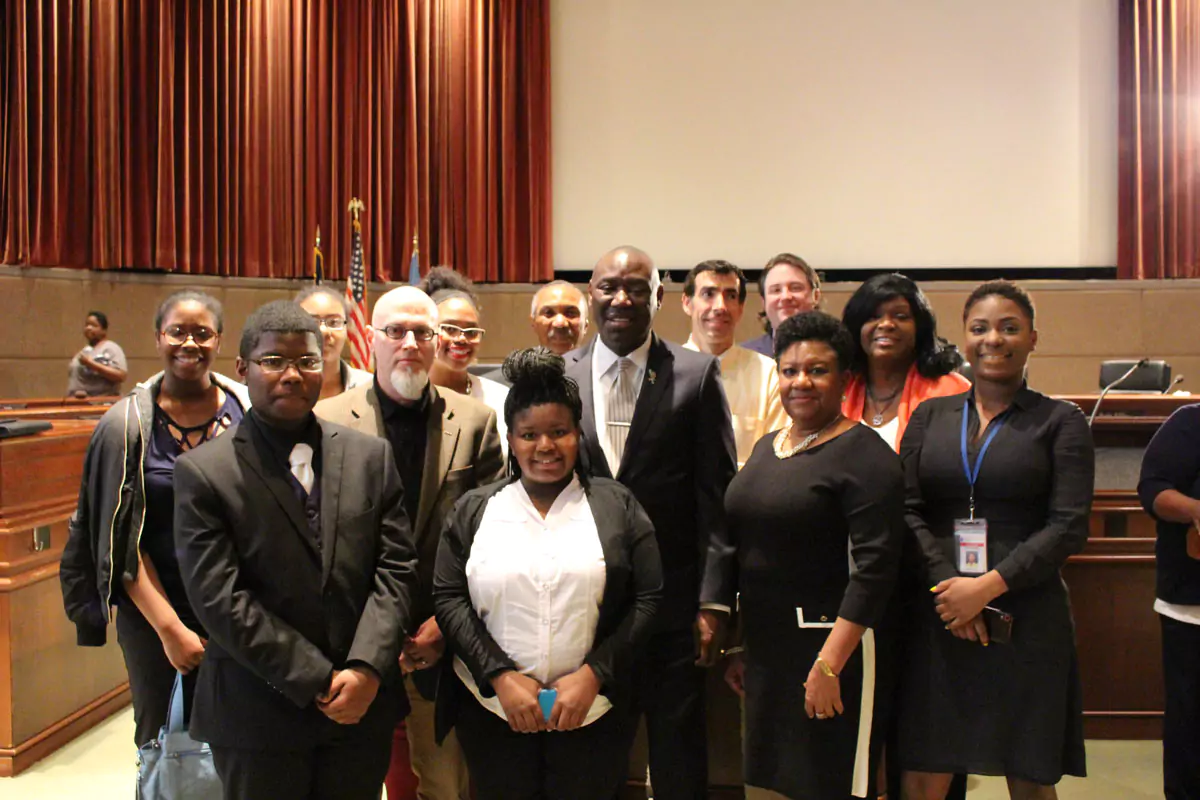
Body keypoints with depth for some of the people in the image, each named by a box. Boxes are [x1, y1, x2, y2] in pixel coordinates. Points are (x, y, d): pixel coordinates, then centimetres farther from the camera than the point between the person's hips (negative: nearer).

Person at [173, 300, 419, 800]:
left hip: (363, 703, 3)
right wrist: (319, 681, -12)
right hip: (257, 717, -2)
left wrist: (366, 669, -11)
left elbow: (396, 568, 1)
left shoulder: (371, 457, 4)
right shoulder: (203, 473, -5)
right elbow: (219, 600, -11)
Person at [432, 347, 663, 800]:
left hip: (593, 715, -1)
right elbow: (448, 598, 0)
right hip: (491, 711, 1)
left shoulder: (617, 505, 1)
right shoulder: (474, 510, 5)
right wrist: (500, 676, -11)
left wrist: (592, 674, -12)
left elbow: (648, 600, -2)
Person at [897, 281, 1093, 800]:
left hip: (1027, 618, -1)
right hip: (936, 619, 2)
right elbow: (907, 510, 3)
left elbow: (1069, 526, -5)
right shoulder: (930, 416, 11)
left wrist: (988, 585, -14)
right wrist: (944, 583, -12)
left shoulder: (1061, 421, 4)